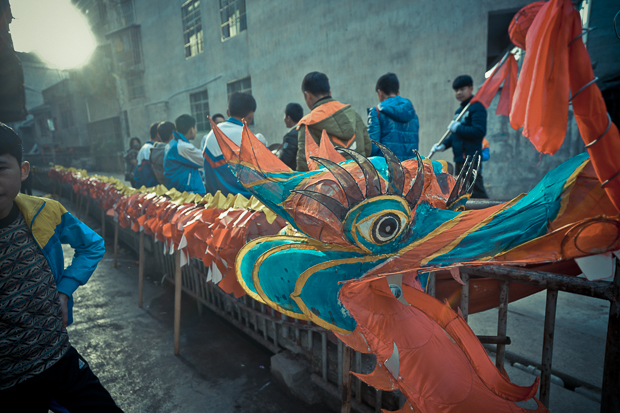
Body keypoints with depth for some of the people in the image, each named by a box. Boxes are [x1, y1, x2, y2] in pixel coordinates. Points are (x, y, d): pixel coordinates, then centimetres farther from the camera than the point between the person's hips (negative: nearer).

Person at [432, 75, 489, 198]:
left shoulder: (477, 107, -8)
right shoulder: (459, 111, 19)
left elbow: (479, 131, -20)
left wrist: (458, 128, -14)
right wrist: (443, 145, 7)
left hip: (471, 158, -9)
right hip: (459, 159, 9)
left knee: (476, 191, -12)